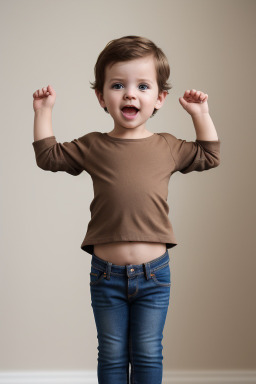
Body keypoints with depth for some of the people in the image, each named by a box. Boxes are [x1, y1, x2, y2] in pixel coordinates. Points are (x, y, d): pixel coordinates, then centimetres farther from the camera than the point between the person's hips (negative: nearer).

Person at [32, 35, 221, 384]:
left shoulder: (168, 147, 3)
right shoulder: (92, 147, 0)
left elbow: (209, 156, 17)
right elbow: (48, 156, 9)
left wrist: (201, 114, 10)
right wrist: (44, 111, 4)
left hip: (154, 273, 1)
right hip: (106, 274, 0)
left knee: (148, 354, 12)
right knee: (111, 355, 12)